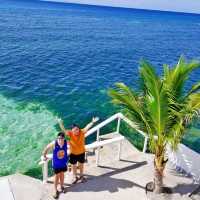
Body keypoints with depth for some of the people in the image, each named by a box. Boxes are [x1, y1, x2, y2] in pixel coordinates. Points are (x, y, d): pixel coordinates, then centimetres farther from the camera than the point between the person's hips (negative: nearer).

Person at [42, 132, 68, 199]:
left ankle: (62, 186, 45)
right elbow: (46, 148, -12)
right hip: (56, 163, -2)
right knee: (57, 175, 9)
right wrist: (44, 156, 1)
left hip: (63, 162, 3)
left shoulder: (66, 142, -21)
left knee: (62, 174, 21)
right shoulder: (54, 143, -29)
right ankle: (55, 190, 28)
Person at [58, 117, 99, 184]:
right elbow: (64, 130, -37)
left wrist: (92, 122, -56)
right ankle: (75, 177, 45)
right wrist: (61, 124, -57)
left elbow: (87, 127, -38)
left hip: (81, 152, 0)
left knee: (81, 165, 23)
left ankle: (81, 176, 49)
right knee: (74, 166, 19)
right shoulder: (70, 133, -24)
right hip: (73, 153, 0)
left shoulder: (82, 132, -24)